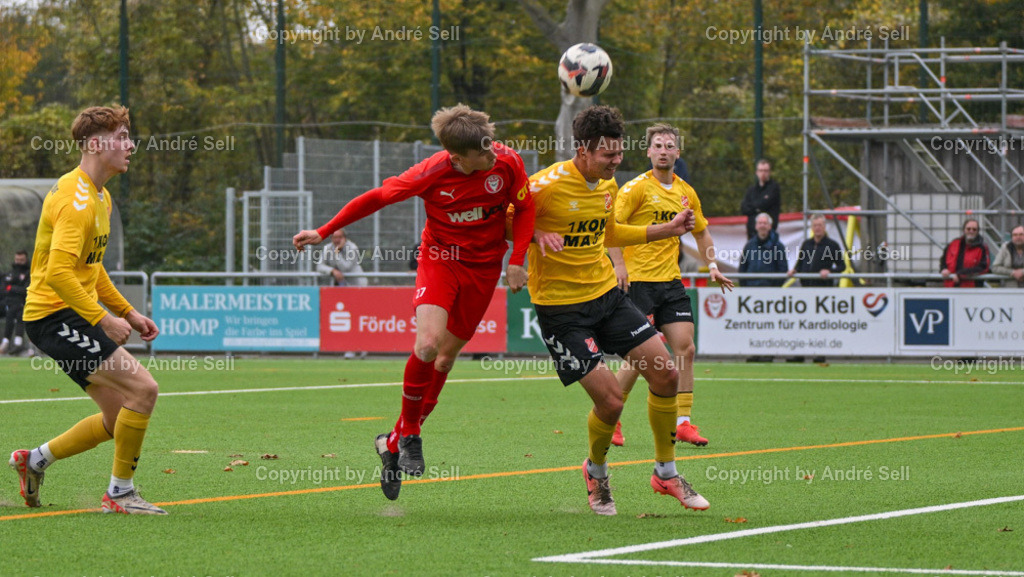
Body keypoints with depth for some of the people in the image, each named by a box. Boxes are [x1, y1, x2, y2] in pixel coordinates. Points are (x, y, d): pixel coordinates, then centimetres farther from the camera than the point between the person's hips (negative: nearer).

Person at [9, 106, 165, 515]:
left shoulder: (100, 197, 16)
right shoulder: (76, 199, -18)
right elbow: (58, 272, -27)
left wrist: (127, 312, 20)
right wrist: (102, 319, -26)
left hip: (71, 315, 10)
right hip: (54, 315, -10)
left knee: (119, 418, 8)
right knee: (142, 388, -17)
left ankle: (34, 461, 21)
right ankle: (120, 492, -6)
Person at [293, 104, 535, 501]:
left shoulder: (508, 163, -16)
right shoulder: (432, 174, -22)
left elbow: (524, 208, 2)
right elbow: (377, 198, -10)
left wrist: (516, 261, -9)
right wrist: (323, 233, -8)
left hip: (483, 268, 2)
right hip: (439, 259, -2)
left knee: (446, 356, 5)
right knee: (428, 343, -25)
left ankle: (394, 443, 19)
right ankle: (409, 435, -4)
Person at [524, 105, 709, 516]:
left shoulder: (608, 186, 6)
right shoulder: (548, 185, -18)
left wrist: (667, 230, 21)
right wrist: (536, 235, -27)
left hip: (606, 295, 7)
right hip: (560, 308, -7)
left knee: (666, 374, 2)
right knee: (610, 399, -12)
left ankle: (666, 473, 20)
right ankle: (596, 472, 19)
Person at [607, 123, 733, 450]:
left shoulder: (686, 193, 12)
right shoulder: (637, 188, -7)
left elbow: (701, 231, 26)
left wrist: (712, 266, 16)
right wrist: (619, 264, -21)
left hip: (670, 281, 6)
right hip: (638, 280, -6)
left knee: (685, 349, -4)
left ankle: (682, 422, 1)